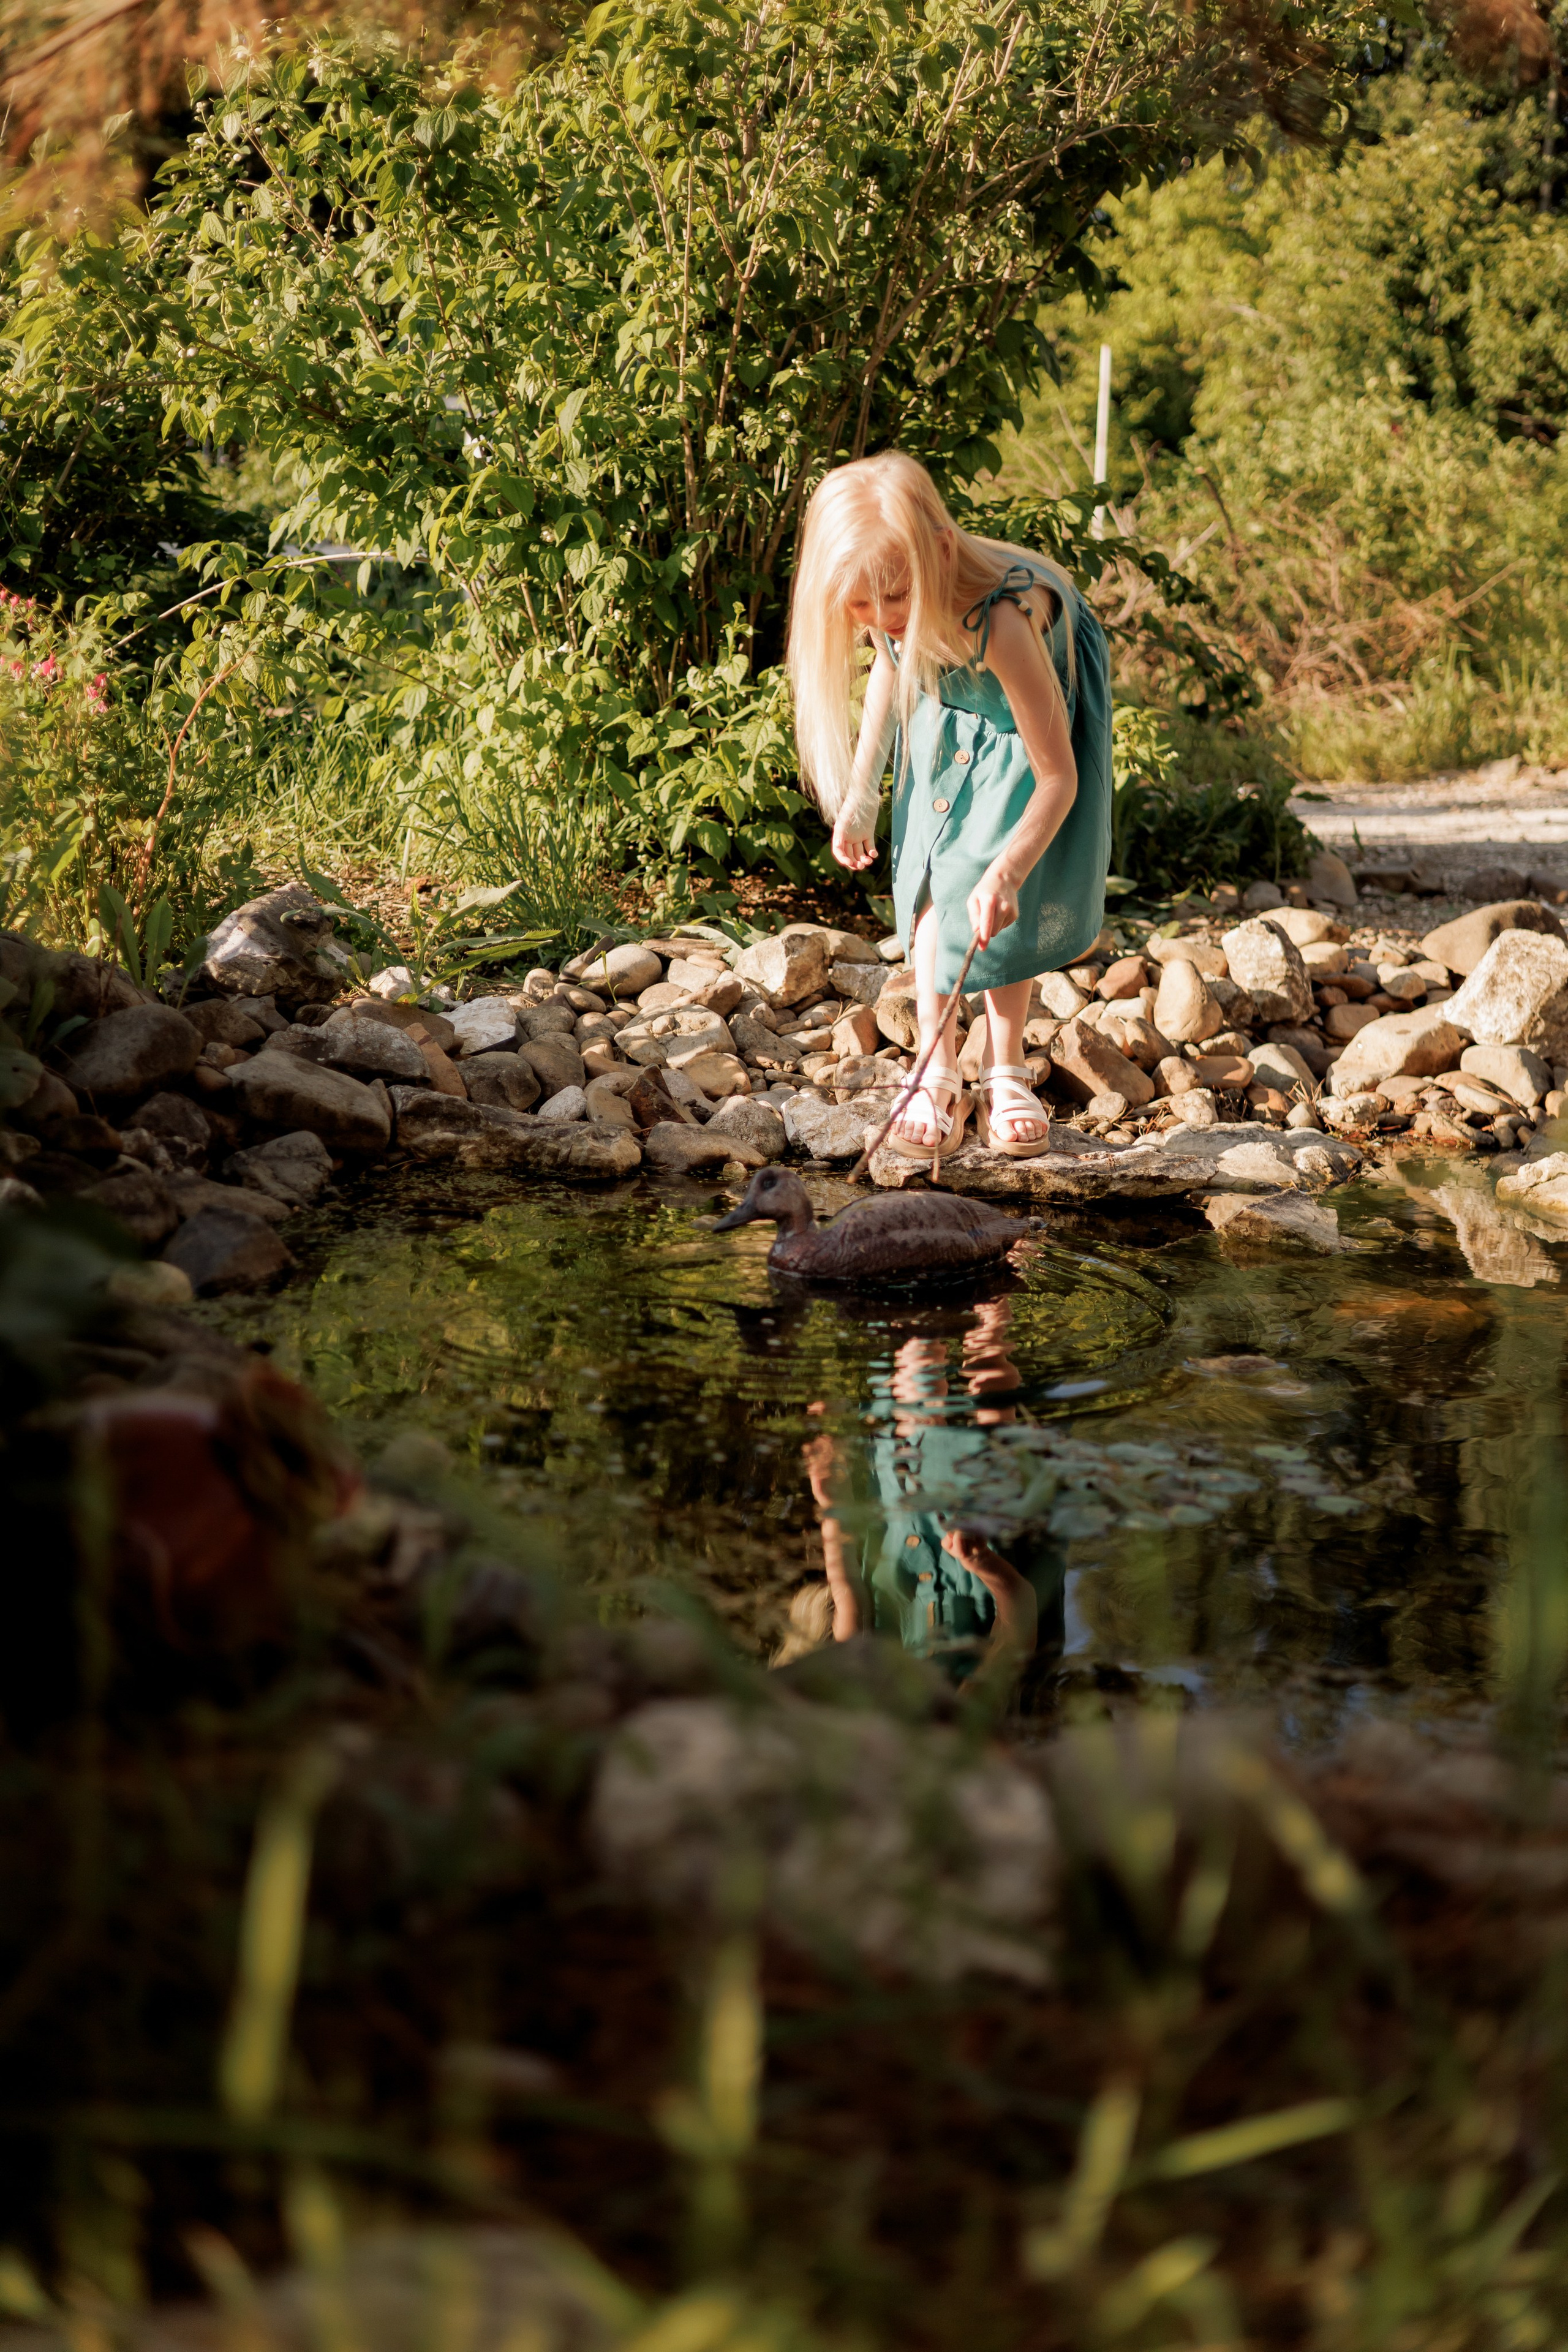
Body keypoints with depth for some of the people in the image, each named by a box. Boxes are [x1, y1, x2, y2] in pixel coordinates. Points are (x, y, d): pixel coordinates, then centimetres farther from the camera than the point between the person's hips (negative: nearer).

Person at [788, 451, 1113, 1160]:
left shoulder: (1000, 621, -48)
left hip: (1027, 722, -4)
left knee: (1002, 897, -7)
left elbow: (1058, 776, -42)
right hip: (947, 715, 4)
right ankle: (938, 1077, 1)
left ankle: (1007, 1074, 7)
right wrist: (861, 790, -5)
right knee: (936, 879, -4)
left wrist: (1007, 873, -54)